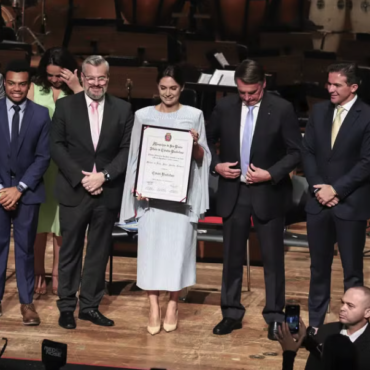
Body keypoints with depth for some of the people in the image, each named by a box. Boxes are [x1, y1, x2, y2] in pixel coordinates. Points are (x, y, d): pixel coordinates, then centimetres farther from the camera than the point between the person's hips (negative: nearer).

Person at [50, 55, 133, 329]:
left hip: (107, 192, 1)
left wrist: (104, 175, -13)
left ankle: (90, 305, 17)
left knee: (99, 252, 8)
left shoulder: (123, 109, 3)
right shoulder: (65, 106, 1)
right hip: (74, 191, -1)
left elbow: (127, 150, 0)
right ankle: (67, 307, 14)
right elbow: (57, 146, -2)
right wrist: (80, 177, -12)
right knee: (70, 251, 5)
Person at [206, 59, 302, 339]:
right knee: (232, 255, 10)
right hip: (233, 192, 3)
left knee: (273, 257, 3)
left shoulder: (282, 109, -8)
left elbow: (296, 151, -6)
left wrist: (271, 174, -16)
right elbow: (209, 140, 12)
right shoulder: (225, 107, 0)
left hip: (268, 193, -3)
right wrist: (216, 164, -5)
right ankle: (232, 313, 21)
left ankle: (275, 317, 13)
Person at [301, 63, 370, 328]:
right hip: (319, 201, 5)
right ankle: (315, 322, 23)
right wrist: (318, 187, -6)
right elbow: (308, 152, 8)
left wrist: (336, 189, -14)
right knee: (319, 267, 13)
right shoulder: (319, 111, 7)